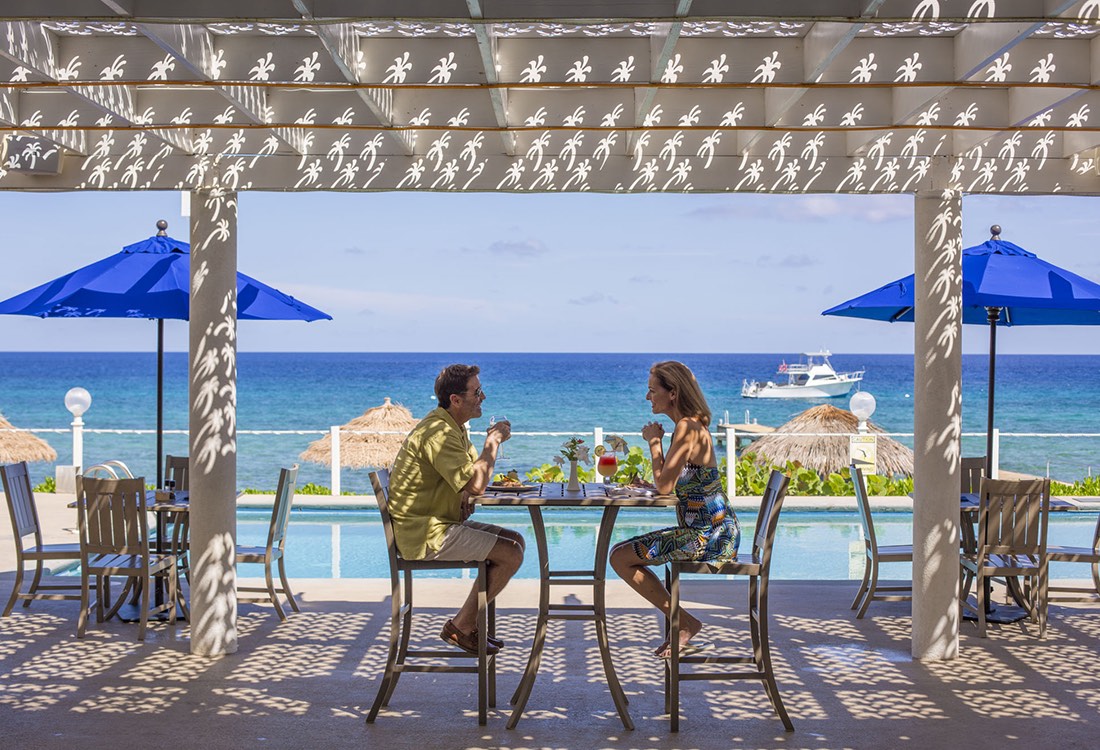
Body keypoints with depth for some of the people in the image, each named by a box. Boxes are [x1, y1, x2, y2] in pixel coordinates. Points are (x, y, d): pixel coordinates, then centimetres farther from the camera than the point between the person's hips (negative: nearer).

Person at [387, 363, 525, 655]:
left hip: (442, 523, 10)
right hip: (424, 535, -10)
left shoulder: (454, 428, 14)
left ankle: (470, 623, 13)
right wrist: (493, 442, -14)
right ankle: (461, 627, -2)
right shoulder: (438, 433, -21)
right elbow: (476, 483, -29)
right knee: (510, 554, -14)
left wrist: (467, 493, -3)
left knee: (515, 541, 10)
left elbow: (471, 477, 21)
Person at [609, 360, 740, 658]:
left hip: (710, 536, -10)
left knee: (621, 557, -8)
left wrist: (654, 442, -9)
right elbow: (675, 484, 18)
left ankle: (685, 623, 1)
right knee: (621, 554, 15)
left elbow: (664, 486, -21)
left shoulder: (687, 427, -18)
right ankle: (682, 625, 14)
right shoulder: (692, 425, 13)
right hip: (706, 531, 10)